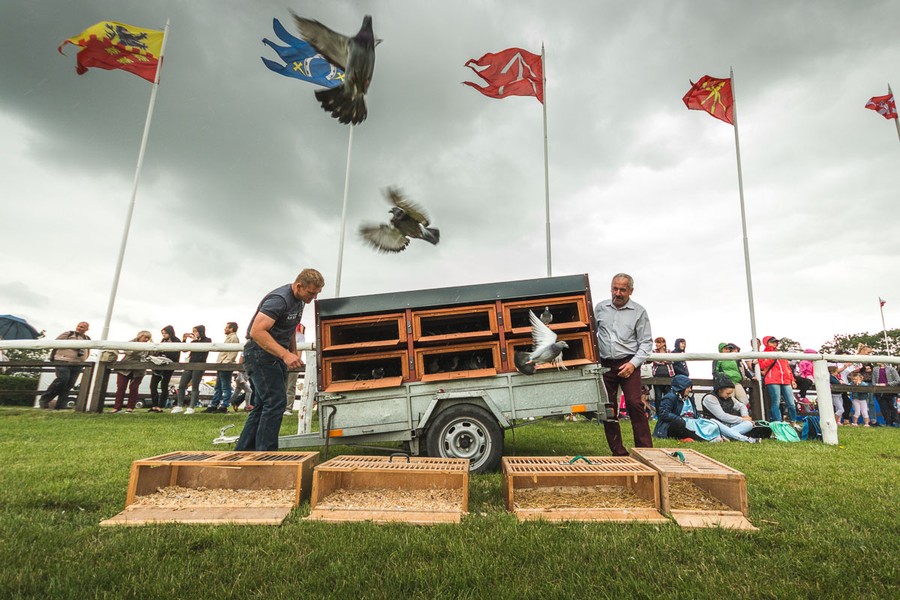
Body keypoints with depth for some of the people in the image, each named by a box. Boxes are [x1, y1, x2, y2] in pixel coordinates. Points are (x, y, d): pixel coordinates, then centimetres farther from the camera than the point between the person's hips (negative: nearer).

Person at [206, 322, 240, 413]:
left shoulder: (234, 338, -8)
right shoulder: (229, 337, 23)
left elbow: (233, 353, -18)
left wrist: (225, 362, -23)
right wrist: (220, 363, 16)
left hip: (226, 366, -10)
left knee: (225, 388, -6)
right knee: (218, 387, 13)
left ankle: (224, 407, -3)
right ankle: (213, 406, 19)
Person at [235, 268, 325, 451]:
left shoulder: (299, 300, 10)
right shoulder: (279, 299, -22)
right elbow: (256, 331, -29)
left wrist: (294, 353, 15)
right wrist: (285, 354, -34)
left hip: (277, 355, 10)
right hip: (260, 353, -10)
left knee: (262, 405, 12)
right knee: (275, 402, -13)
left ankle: (243, 451, 21)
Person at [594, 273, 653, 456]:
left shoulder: (639, 312, 2)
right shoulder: (600, 308, 9)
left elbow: (646, 342, 1)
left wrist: (633, 363, -12)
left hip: (628, 364, -3)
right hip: (605, 365, 3)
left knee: (634, 404, -13)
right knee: (608, 409, 6)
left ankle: (645, 449, -1)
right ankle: (618, 452, 18)